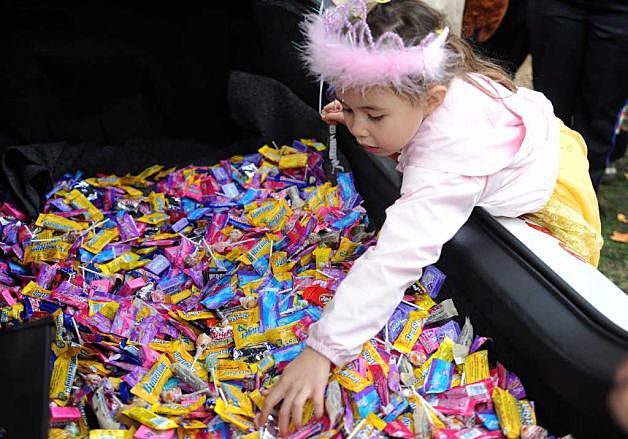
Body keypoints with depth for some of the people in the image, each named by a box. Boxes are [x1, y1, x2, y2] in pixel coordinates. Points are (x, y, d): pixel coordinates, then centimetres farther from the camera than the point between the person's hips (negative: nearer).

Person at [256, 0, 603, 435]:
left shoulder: (446, 169, -47)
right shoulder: (438, 84, -21)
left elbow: (395, 260, -54)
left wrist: (322, 351, -56)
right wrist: (355, 114, -13)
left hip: (552, 206, -8)